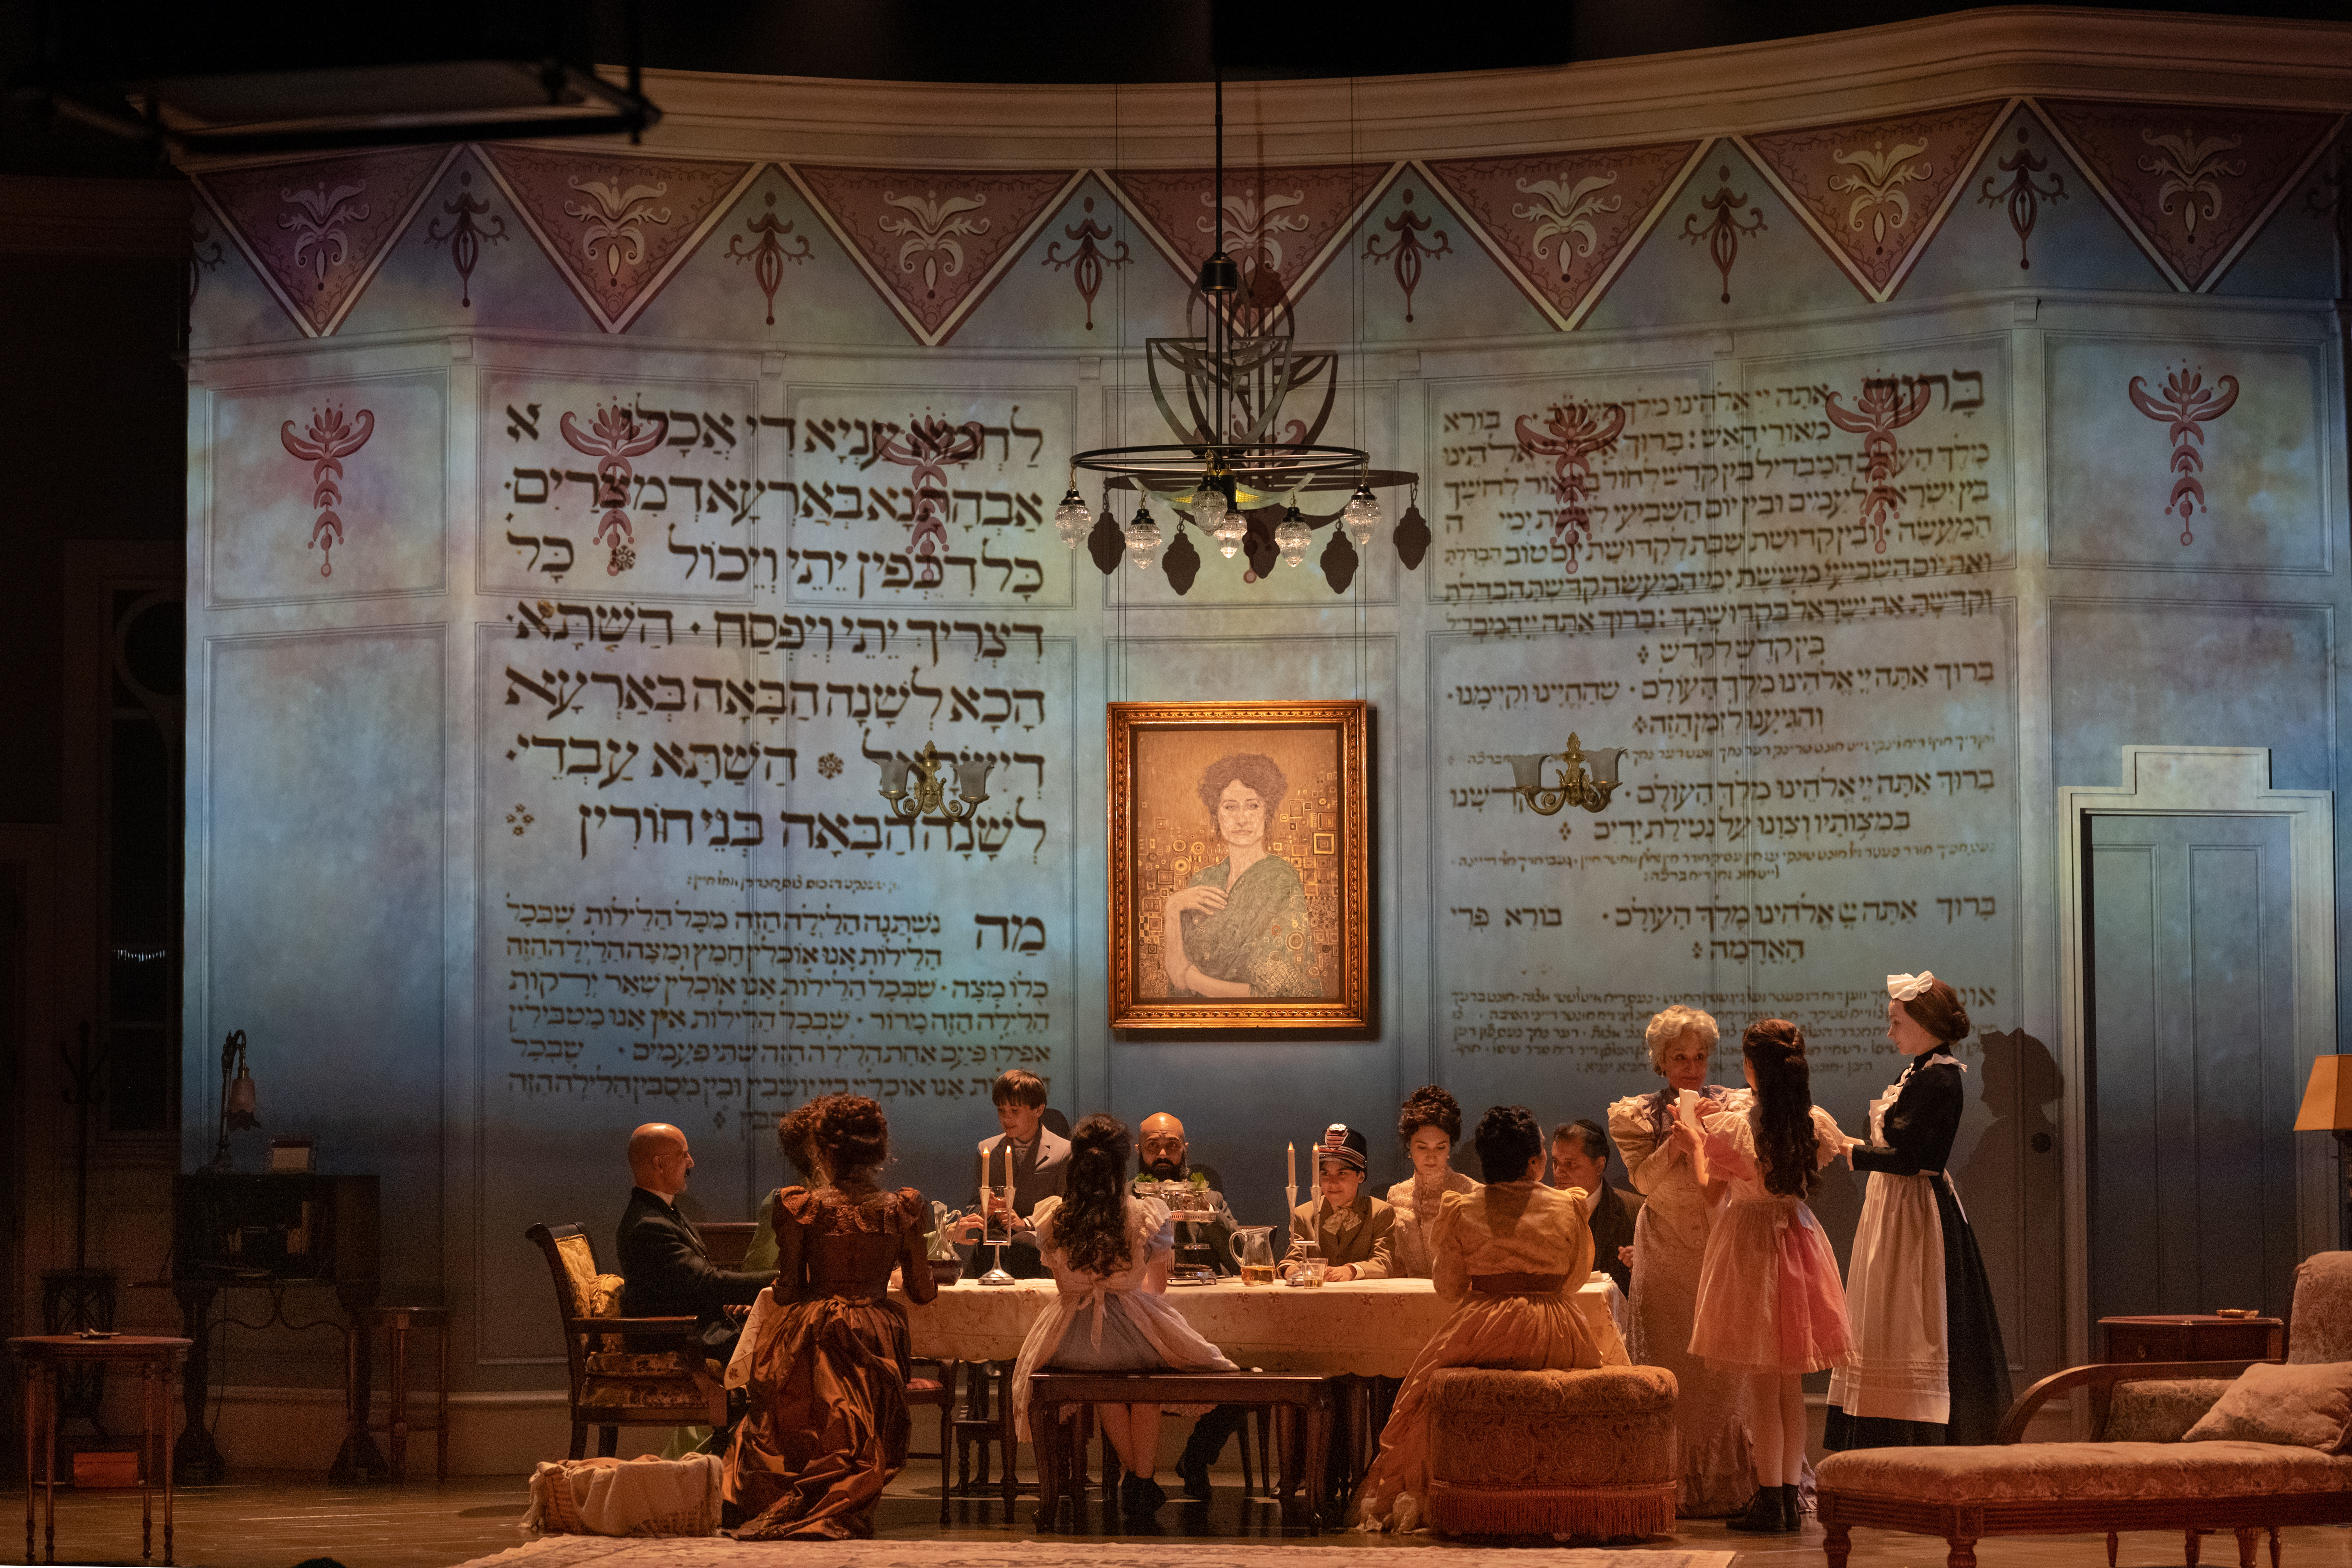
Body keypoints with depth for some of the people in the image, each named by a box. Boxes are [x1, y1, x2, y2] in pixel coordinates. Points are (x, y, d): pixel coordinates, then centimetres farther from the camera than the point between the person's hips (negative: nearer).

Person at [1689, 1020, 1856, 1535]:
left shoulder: (1730, 1128, -16)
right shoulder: (1816, 1125, -4)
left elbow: (1712, 1191, -3)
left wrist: (1697, 1135, 14)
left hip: (1749, 1245, -4)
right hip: (1798, 1239, 4)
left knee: (1762, 1385, 0)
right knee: (1791, 1385, 12)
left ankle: (1770, 1503, 1)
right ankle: (1789, 1497, 15)